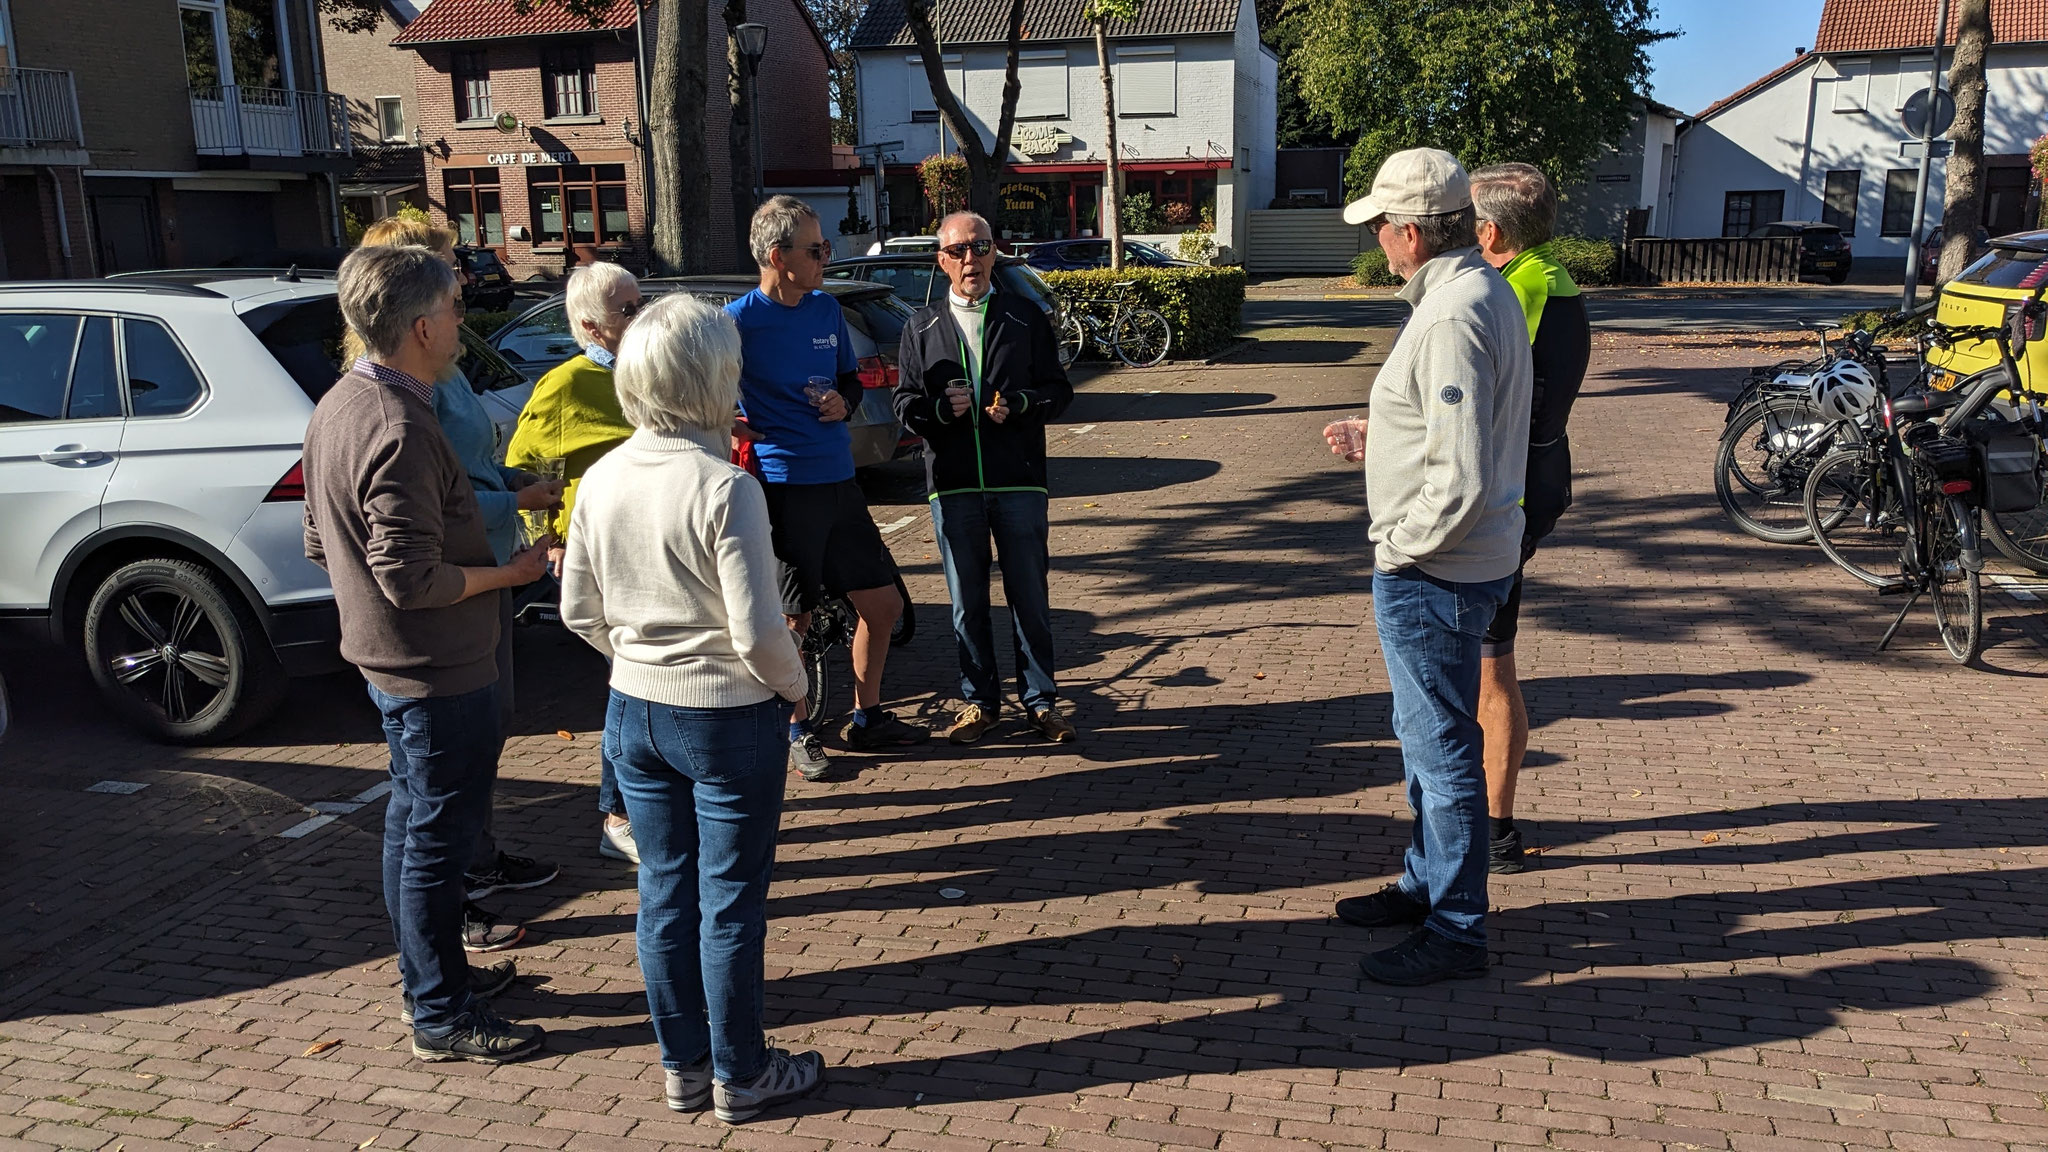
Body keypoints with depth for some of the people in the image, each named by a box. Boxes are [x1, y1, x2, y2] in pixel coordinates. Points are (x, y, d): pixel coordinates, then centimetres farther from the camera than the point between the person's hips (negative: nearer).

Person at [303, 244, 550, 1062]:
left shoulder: (338, 406, 6)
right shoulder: (399, 430, -26)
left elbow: (320, 542, 13)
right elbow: (412, 577, -27)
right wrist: (512, 573, -15)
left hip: (385, 658, 10)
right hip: (437, 668, -10)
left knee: (412, 819, 21)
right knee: (438, 835, 1)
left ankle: (427, 969, 36)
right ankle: (442, 1016, 14)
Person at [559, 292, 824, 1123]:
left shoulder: (602, 479, -4)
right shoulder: (726, 488, -22)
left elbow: (580, 612, 4)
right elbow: (758, 633, -21)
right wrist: (795, 686, -3)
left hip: (634, 713, 6)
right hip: (729, 720, -5)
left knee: (665, 891, 17)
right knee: (730, 901, 9)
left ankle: (682, 1066, 33)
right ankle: (740, 1076, 26)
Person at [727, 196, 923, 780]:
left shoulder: (827, 309, 9)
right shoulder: (740, 320, -10)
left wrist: (844, 400, 1)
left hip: (839, 479, 7)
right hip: (784, 485, -6)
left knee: (883, 603, 11)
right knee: (792, 618, 4)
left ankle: (867, 719, 28)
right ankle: (798, 733, 23)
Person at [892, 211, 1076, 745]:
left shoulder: (1026, 317, 7)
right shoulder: (922, 326, 10)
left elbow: (1058, 390, 5)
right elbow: (905, 402, 8)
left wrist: (1017, 404, -14)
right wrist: (940, 407, -13)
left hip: (1019, 481, -1)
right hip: (952, 485, 1)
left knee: (1030, 597, 4)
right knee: (967, 602, 9)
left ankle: (1040, 699, 17)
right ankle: (978, 700, 22)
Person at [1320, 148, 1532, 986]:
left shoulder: (1451, 318, -24)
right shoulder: (1484, 290, 10)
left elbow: (1462, 478, -29)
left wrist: (1404, 547, -16)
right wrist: (1372, 441, 17)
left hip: (1431, 573, -11)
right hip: (1458, 565, 11)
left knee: (1442, 748, 1)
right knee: (1423, 735, 22)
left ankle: (1457, 930, 15)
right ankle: (1427, 882, 38)